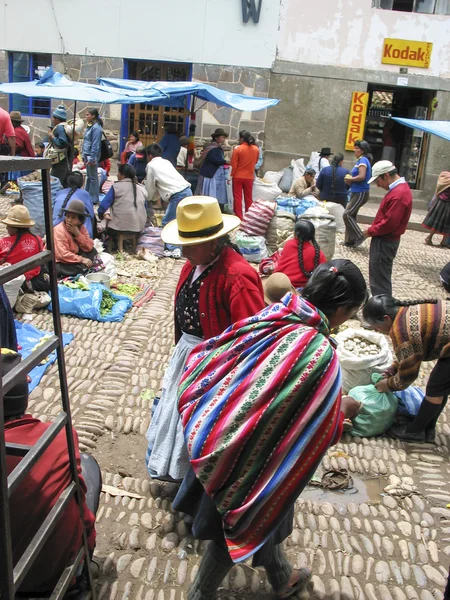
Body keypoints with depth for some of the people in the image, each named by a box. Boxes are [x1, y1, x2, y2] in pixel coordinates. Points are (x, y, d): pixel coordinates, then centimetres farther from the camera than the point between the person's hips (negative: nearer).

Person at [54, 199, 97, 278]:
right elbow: (62, 254, -30)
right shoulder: (59, 230, -22)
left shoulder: (81, 227, -2)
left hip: (74, 259, 7)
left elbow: (89, 247, -11)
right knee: (83, 267, -29)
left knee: (93, 251, -7)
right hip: (61, 263, -7)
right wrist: (81, 259, -30)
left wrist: (77, 234, -23)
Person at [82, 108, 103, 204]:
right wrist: (84, 155, 17)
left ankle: (93, 199, 5)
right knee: (89, 176, 17)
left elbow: (95, 145, -19)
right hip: (87, 154, 9)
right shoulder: (89, 126, 13)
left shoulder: (96, 128, -16)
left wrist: (92, 158, -20)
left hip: (92, 156, -9)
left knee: (93, 177, -2)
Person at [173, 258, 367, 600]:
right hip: (251, 456, -7)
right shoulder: (321, 356, -31)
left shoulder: (271, 316, -13)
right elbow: (319, 431, -19)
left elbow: (206, 357, -4)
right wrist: (342, 412, -1)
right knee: (246, 523, 22)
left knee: (263, 516, 31)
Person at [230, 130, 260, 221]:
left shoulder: (238, 149, -13)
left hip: (238, 176, -3)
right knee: (249, 198, 11)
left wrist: (232, 175, -2)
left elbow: (234, 164, -11)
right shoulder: (256, 149, -1)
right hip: (249, 177, 3)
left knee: (238, 197, 3)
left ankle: (239, 218, 2)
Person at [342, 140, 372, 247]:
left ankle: (359, 236, -4)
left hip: (360, 193, -10)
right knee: (351, 215, 11)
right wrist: (350, 179, 2)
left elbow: (362, 177, -24)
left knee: (347, 214, -11)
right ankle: (350, 240, 18)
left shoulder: (363, 160, -13)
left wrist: (350, 179, -10)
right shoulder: (361, 160, 15)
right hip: (357, 192, 10)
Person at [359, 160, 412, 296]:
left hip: (384, 242, -10)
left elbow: (389, 223, -26)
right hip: (385, 240, 10)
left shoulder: (398, 194, -23)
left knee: (379, 280, -3)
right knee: (381, 277, 19)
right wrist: (372, 229, 7)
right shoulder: (399, 188, 11)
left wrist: (370, 231, -13)